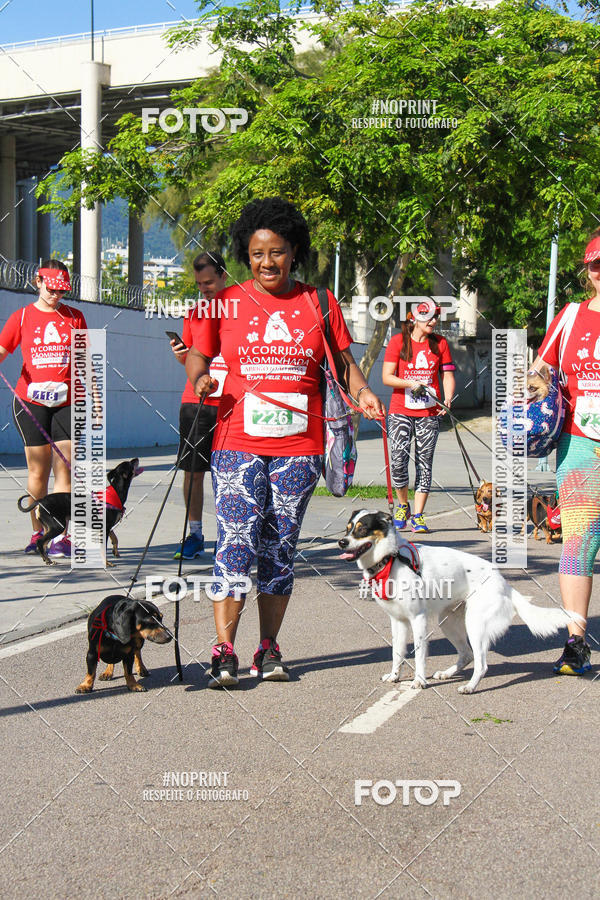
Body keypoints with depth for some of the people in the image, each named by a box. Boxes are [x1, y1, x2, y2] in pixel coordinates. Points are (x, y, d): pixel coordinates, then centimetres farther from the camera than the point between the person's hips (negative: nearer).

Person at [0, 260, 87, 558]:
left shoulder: (75, 317, 11)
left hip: (67, 401, 1)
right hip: (30, 401, -1)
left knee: (63, 468, -7)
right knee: (38, 470, 3)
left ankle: (61, 536, -7)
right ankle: (38, 533, 16)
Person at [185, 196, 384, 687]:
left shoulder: (319, 303, 10)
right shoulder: (226, 303, 8)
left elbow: (343, 358, 11)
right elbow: (198, 353, 10)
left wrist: (362, 390, -8)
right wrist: (200, 377, -13)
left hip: (299, 445, 2)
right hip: (238, 442, -1)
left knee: (280, 547, 6)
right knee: (237, 542, -11)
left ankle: (269, 650, 15)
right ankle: (224, 652, -7)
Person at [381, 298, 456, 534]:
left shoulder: (440, 343, 9)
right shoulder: (398, 341, 2)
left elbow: (447, 375, 9)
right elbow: (387, 377, -1)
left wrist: (447, 400, -9)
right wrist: (411, 384, -16)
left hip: (429, 412, 2)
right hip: (401, 411, -2)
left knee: (424, 463, 0)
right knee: (398, 459, -11)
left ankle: (418, 515, 6)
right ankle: (402, 504, 14)